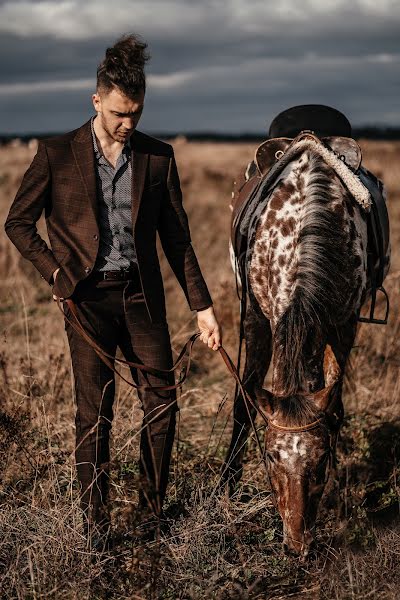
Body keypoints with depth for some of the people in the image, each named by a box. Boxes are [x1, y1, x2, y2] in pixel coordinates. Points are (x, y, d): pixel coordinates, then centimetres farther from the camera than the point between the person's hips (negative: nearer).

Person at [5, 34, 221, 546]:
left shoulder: (158, 157, 5)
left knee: (161, 402, 5)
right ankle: (94, 523, 10)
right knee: (94, 410, -2)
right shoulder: (57, 154, -1)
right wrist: (58, 274, -7)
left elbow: (176, 238, 8)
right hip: (88, 297, -2)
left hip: (142, 295, 3)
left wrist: (202, 306, 5)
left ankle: (153, 505, 23)